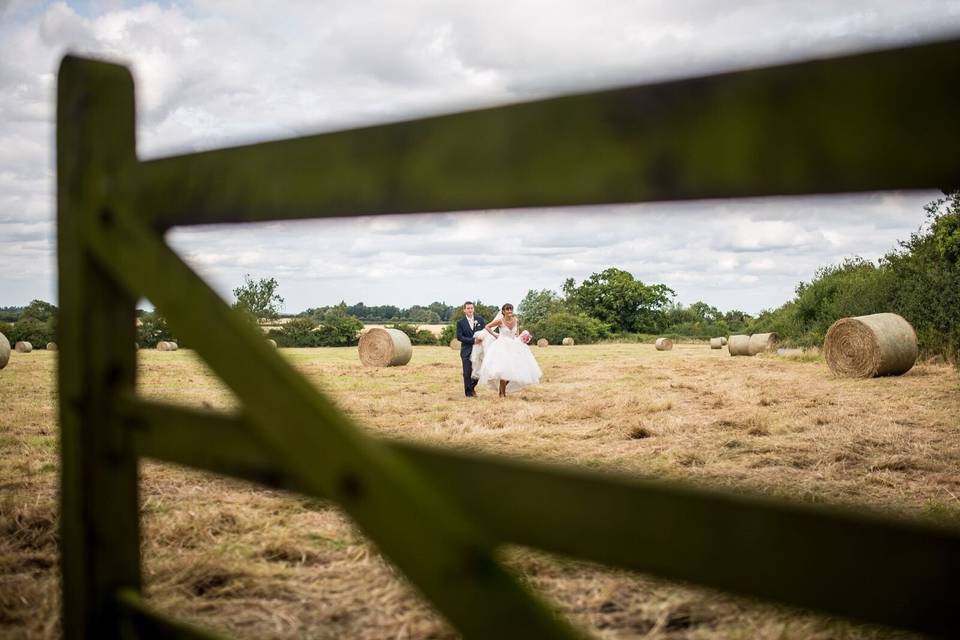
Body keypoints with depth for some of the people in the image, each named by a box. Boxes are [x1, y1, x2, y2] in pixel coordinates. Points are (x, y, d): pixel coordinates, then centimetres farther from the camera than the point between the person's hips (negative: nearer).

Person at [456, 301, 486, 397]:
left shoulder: (480, 320, 7)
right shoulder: (460, 322, -1)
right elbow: (459, 337, -8)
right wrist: (473, 340, -15)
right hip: (466, 350, -2)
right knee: (467, 372, 0)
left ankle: (472, 386, 28)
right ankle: (469, 392, 13)